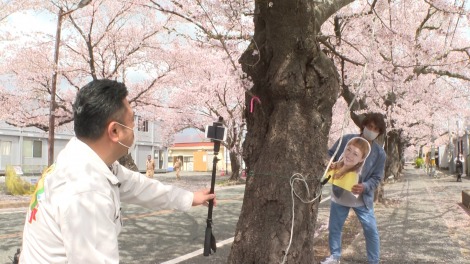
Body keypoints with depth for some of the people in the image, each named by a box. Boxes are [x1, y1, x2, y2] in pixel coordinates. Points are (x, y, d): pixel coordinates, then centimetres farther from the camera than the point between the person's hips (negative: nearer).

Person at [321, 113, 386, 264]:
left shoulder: (380, 153, -9)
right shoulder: (346, 140, -9)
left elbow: (376, 178, -8)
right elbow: (330, 155, 3)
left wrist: (364, 187, -27)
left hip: (362, 199, -1)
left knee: (371, 231, 3)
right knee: (334, 228, 13)